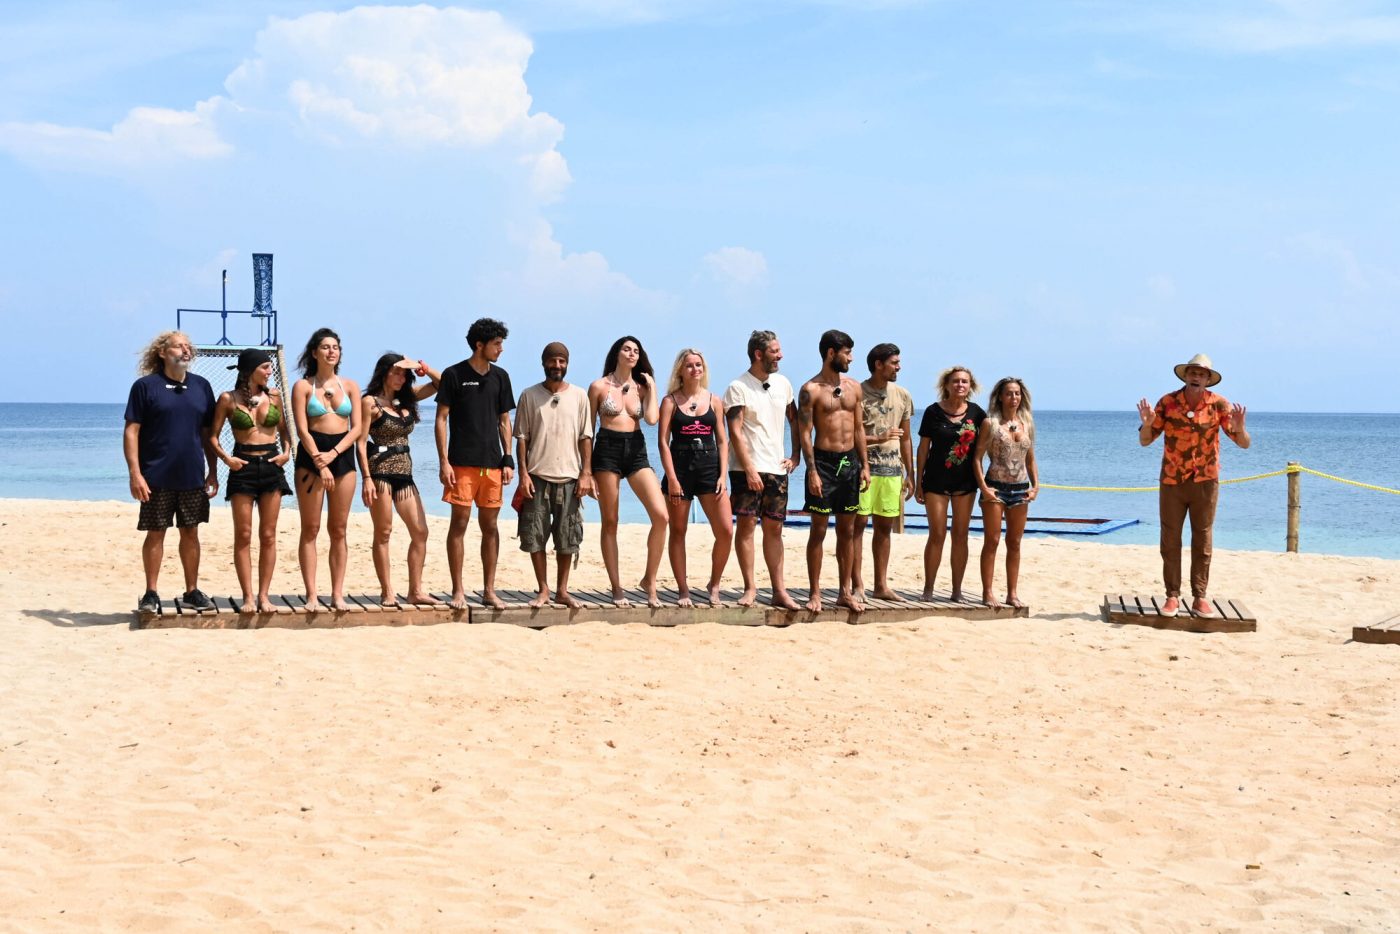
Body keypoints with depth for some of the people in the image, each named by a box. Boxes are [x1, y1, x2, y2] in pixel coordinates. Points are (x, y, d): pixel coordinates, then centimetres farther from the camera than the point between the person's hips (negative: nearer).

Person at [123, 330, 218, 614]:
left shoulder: (201, 386, 9)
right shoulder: (145, 386, -4)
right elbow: (131, 431, -6)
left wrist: (213, 471, 10)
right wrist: (135, 473, -14)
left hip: (193, 476, 4)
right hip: (157, 477, -4)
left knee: (191, 533, 9)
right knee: (155, 534, 3)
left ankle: (192, 591, 17)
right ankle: (151, 594, 11)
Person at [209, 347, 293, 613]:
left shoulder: (273, 395, 7)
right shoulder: (228, 399, -2)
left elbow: (283, 428, 18)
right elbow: (213, 435, 2)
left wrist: (287, 451, 1)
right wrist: (225, 457, -13)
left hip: (271, 465, 3)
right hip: (242, 466, -3)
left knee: (268, 535, 3)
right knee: (243, 535, -1)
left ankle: (263, 595, 8)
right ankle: (248, 596, 3)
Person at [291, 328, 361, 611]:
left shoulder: (350, 386, 10)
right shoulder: (303, 386, 2)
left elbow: (356, 428, 4)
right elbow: (302, 429, -6)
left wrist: (332, 454, -10)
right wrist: (319, 462, -14)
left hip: (342, 456, 3)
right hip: (311, 455, -3)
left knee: (338, 530, 4)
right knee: (311, 529, -2)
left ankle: (338, 594, 6)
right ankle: (311, 595, -1)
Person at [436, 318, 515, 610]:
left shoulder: (500, 377, 11)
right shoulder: (454, 375, -2)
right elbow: (441, 419, -2)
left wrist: (508, 459, 7)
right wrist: (444, 461, -9)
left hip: (492, 463, 4)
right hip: (462, 463, -4)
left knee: (490, 526, 5)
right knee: (459, 523, -4)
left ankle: (489, 591, 12)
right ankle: (458, 591, 2)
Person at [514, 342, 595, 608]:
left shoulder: (579, 395, 6)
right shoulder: (530, 395, 4)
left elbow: (585, 438, 5)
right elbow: (522, 437, 3)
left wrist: (586, 473, -2)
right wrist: (523, 473, -5)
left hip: (569, 477, 1)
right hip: (537, 476, 0)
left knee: (567, 538, 3)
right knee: (535, 536, 0)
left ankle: (562, 590, 14)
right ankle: (543, 590, 10)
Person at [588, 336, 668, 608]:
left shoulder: (642, 387, 11)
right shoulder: (599, 386, 3)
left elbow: (652, 419, -7)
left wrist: (652, 388, 0)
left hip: (636, 451, 3)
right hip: (607, 450, -3)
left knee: (661, 515, -13)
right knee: (610, 522, 1)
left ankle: (650, 581, 0)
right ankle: (616, 588, 9)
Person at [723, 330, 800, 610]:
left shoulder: (782, 384, 10)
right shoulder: (738, 387, -7)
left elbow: (795, 420, 21)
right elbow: (735, 432, -12)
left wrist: (796, 456, 11)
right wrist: (749, 469, -17)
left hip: (777, 468, 5)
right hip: (747, 469, -5)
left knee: (774, 528, 5)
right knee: (746, 524, -5)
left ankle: (779, 591, 6)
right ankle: (750, 587, 2)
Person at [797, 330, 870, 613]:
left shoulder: (853, 387, 10)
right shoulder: (811, 390, -7)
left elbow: (858, 429, 14)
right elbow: (805, 433, -10)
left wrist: (864, 465, 8)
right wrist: (812, 471, -16)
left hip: (850, 461, 5)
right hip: (824, 461, -5)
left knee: (847, 531, 8)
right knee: (818, 530, -1)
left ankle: (845, 593, 15)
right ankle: (815, 594, 4)